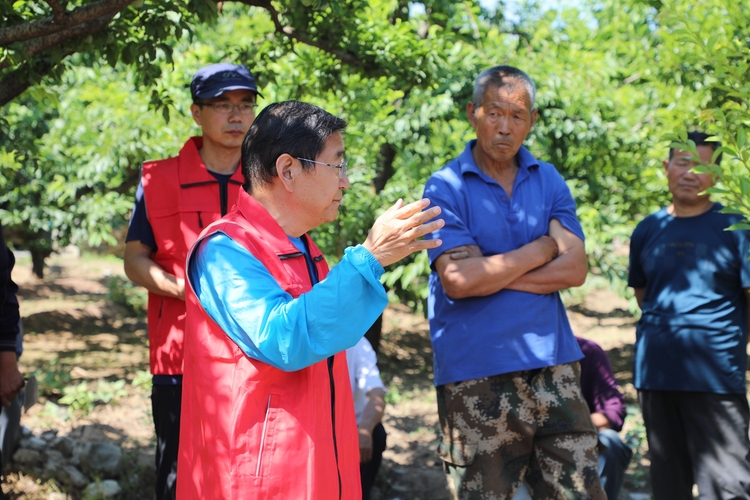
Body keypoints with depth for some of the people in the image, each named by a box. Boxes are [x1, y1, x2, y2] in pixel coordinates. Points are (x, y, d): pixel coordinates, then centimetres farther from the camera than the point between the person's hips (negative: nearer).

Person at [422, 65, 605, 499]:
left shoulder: (549, 181, 10)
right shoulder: (446, 188, -2)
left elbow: (574, 268, -1)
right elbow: (458, 280, -15)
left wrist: (491, 273, -10)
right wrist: (542, 249, -6)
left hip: (553, 367, 4)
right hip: (475, 377, -3)